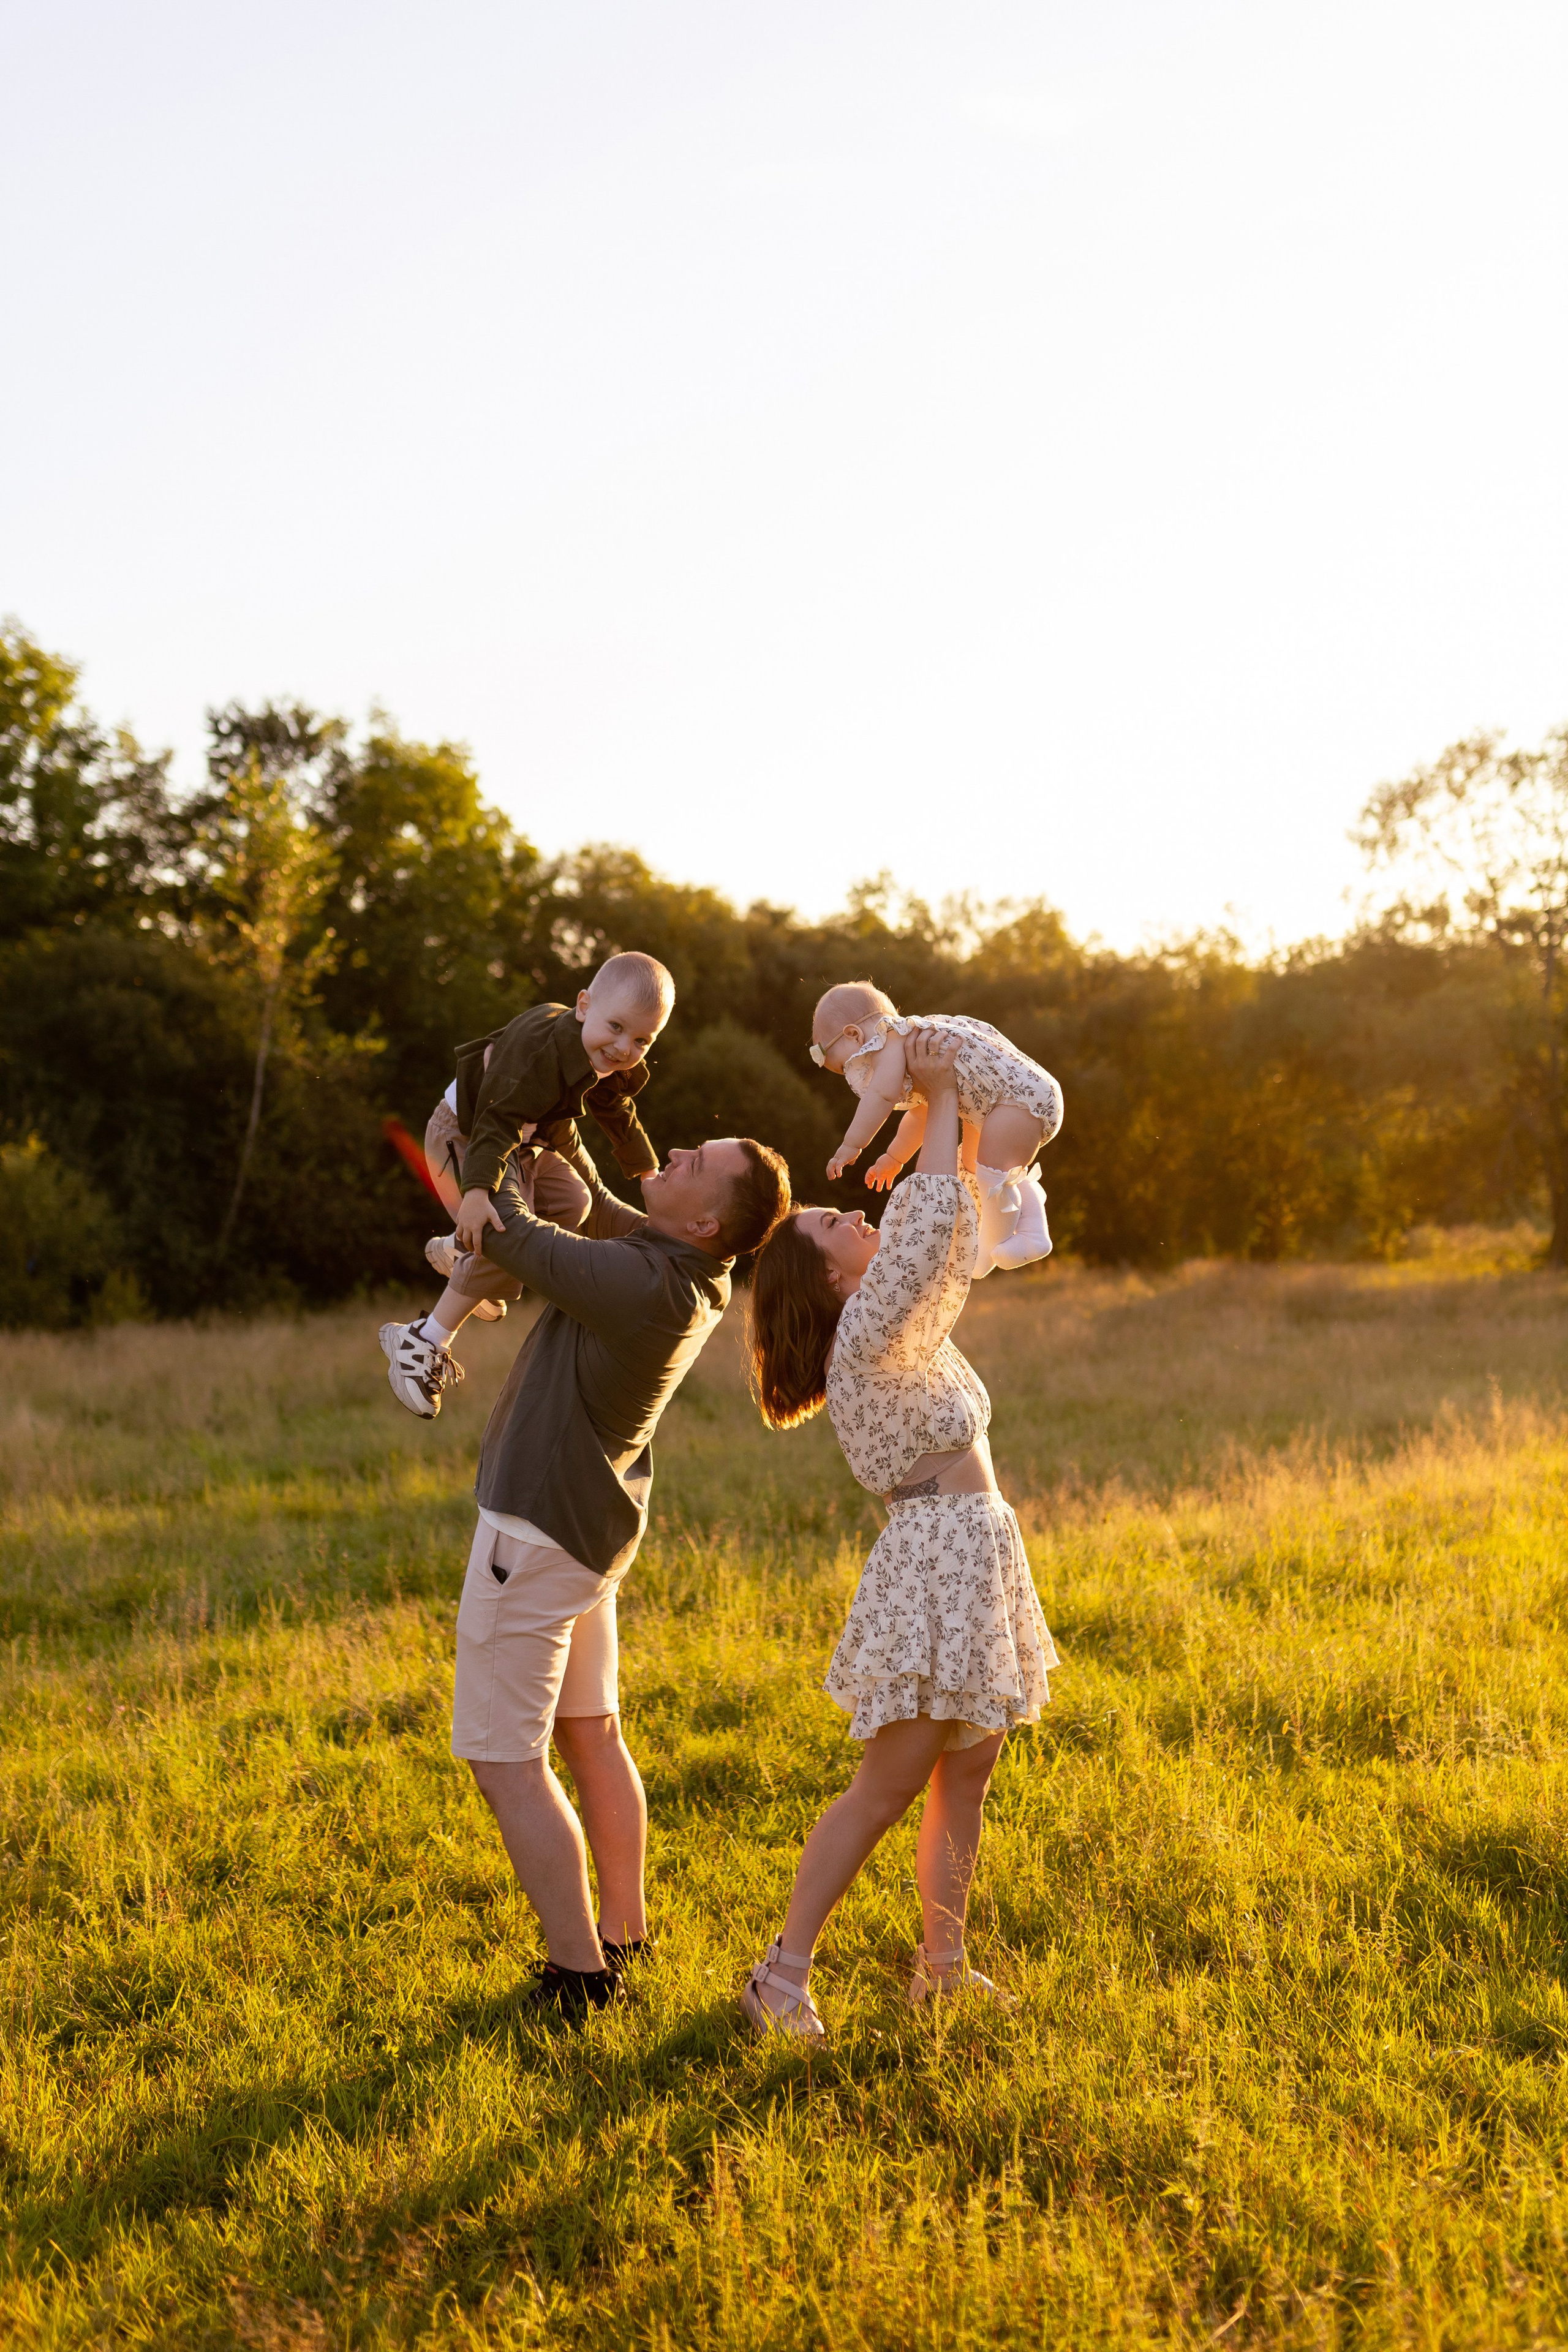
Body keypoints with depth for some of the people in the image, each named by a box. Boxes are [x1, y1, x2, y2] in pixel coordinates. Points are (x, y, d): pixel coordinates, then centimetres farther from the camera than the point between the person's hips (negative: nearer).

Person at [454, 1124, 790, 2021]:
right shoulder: (700, 1277, -2)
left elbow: (506, 1231, -19)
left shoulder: (641, 1284, -30)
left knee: (506, 1761, -3)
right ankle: (625, 1934, 31)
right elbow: (601, 1214, 17)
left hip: (539, 1527, -9)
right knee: (591, 1735, 20)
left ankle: (580, 1974, -1)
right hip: (597, 1521, 9)